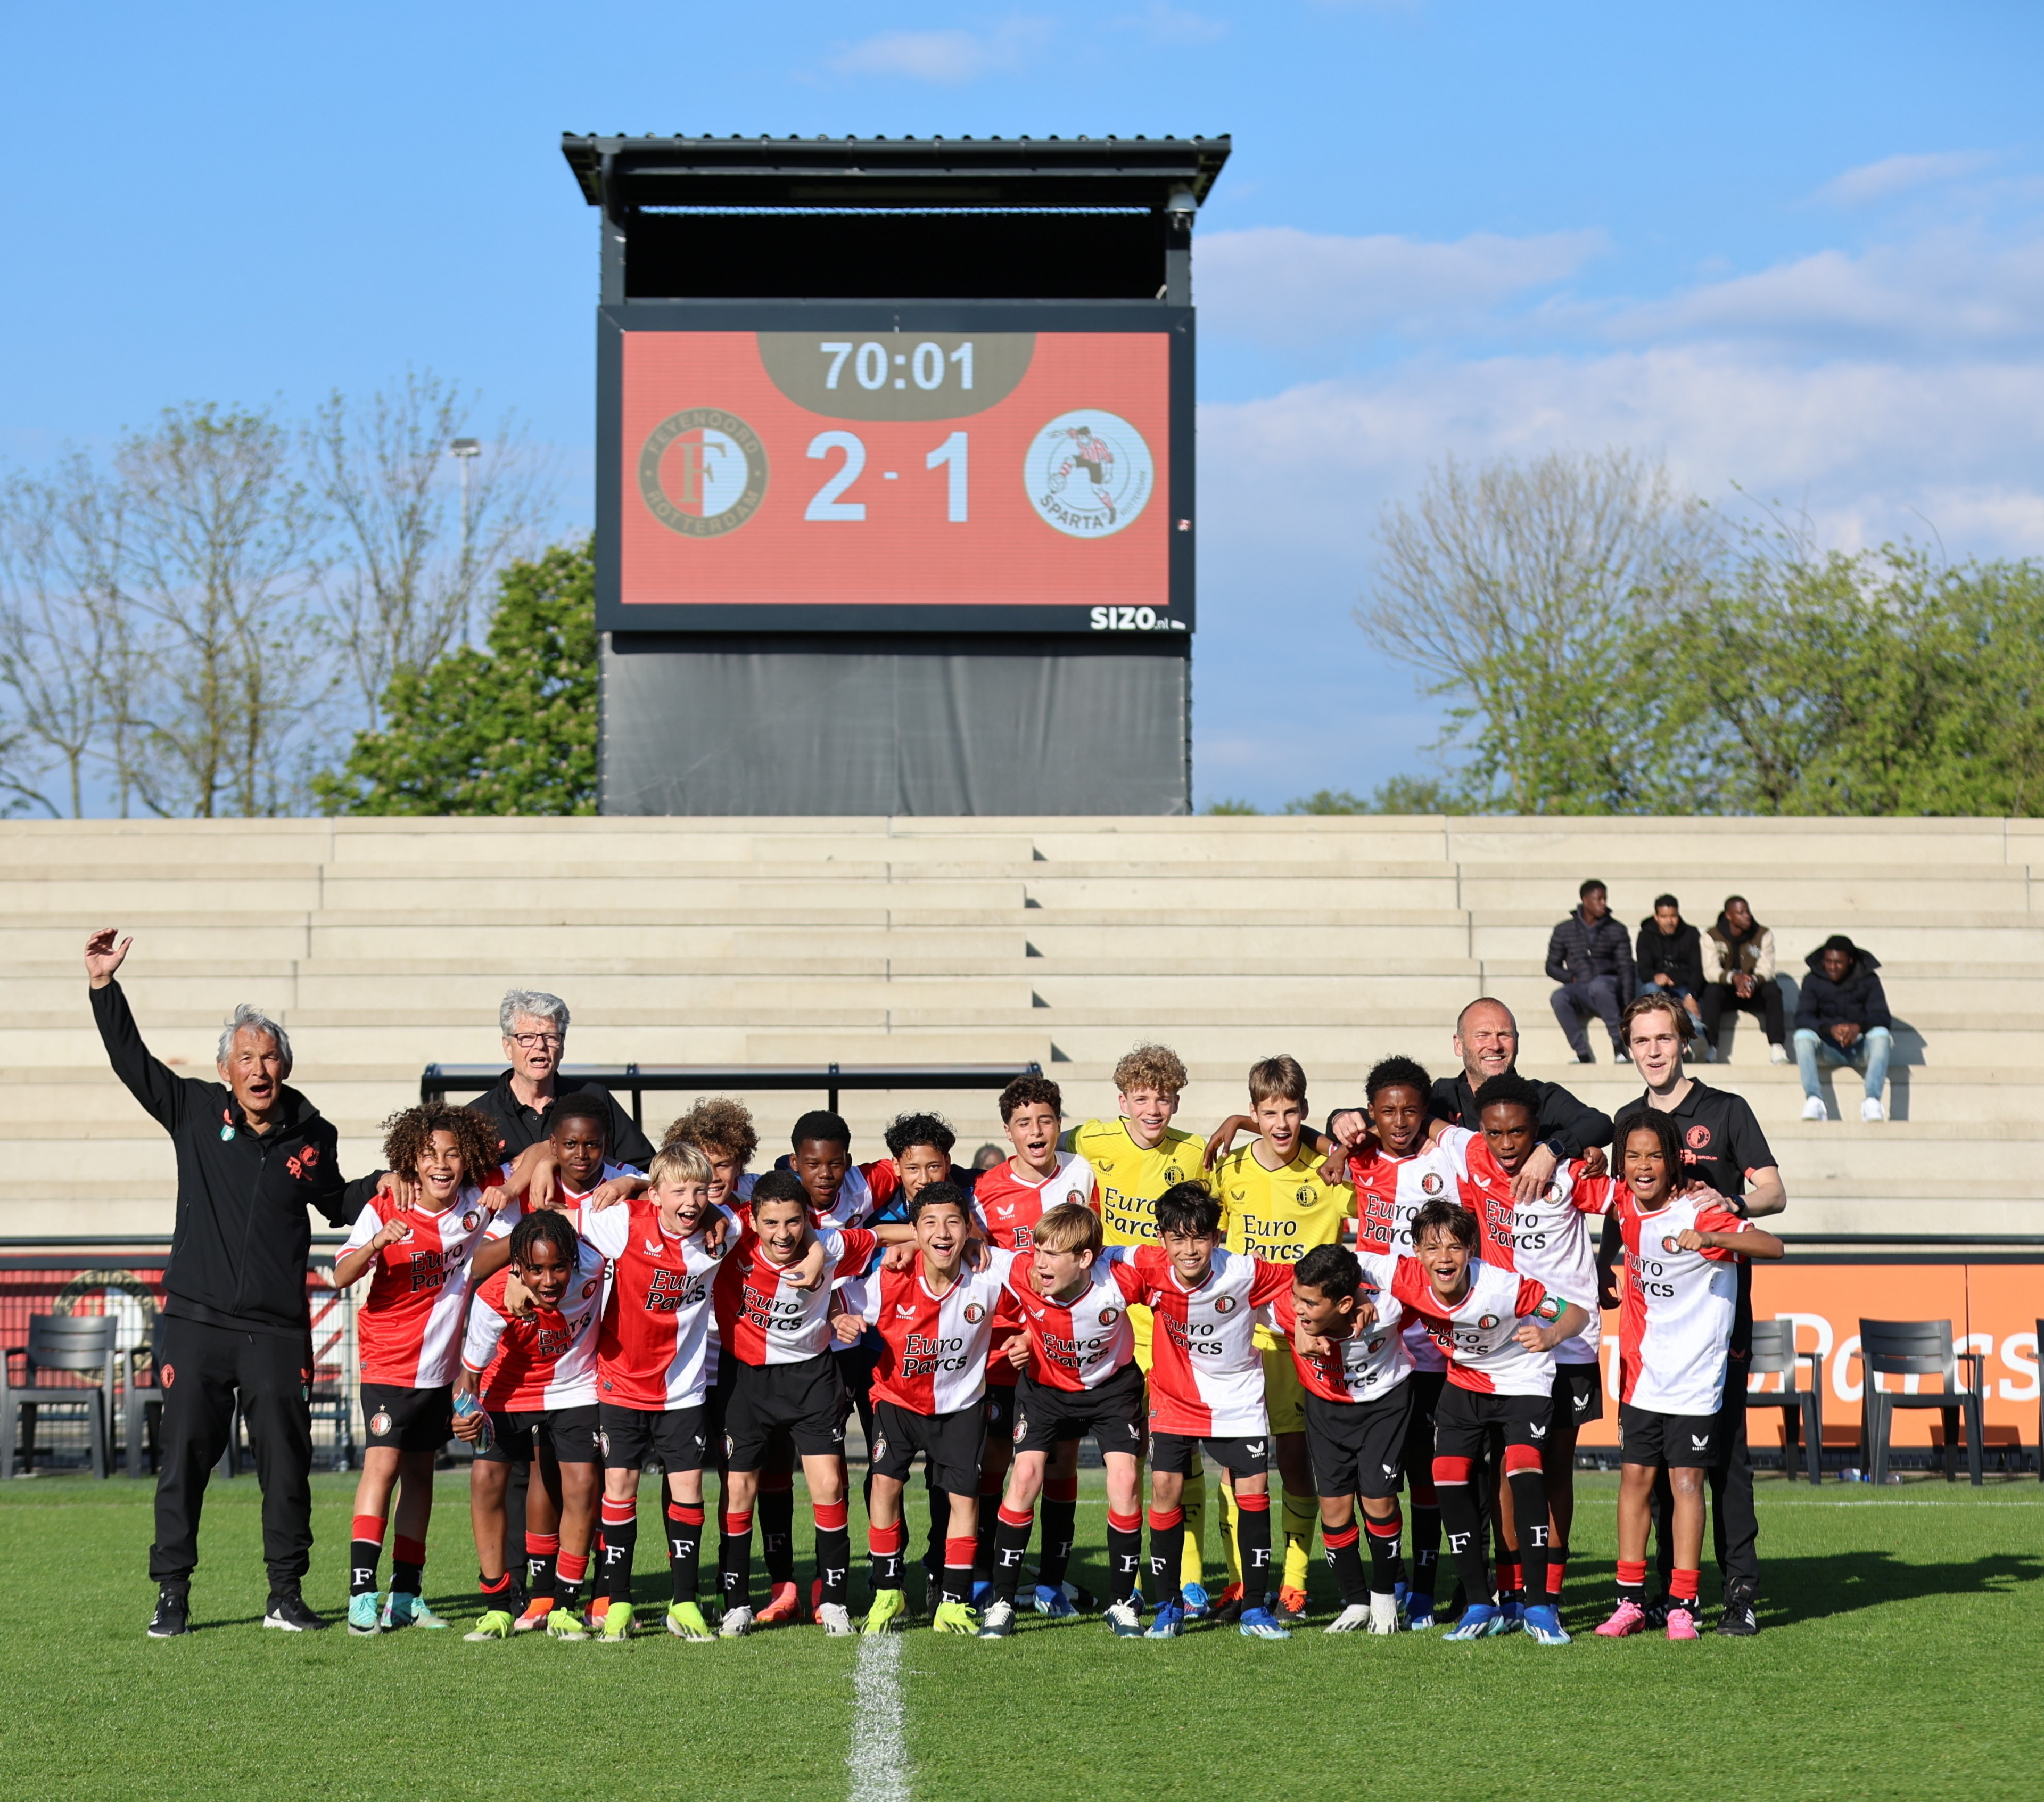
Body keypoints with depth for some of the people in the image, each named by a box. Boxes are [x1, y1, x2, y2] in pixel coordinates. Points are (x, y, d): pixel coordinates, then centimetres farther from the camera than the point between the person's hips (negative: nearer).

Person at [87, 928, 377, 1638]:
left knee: (286, 1461, 3)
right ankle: (172, 1596, 8)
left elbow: (338, 1203, 23)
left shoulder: (311, 1136, 6)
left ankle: (287, 1595, 13)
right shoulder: (195, 1112, 3)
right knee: (183, 1458, 0)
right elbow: (130, 1060, 2)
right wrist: (103, 986, -5)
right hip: (195, 1321, -1)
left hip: (277, 1331, 1)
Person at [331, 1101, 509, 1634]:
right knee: (382, 1465, -15)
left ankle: (406, 1594, 19)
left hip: (442, 1364, 4)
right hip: (389, 1361, -4)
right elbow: (341, 1277, -20)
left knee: (419, 1471, 12)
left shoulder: (477, 1203, -5)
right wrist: (378, 1242, -38)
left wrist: (507, 1195, -14)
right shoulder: (384, 1210, -13)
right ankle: (362, 1594, -18)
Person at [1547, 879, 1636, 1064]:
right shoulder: (1564, 931, 10)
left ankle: (1619, 1047, -33)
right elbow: (1552, 967, 14)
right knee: (1558, 998, -34)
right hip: (1579, 990, 1)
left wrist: (1627, 1004, -8)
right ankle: (1583, 1054, -30)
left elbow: (1626, 968, 5)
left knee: (1598, 985, -39)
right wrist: (1572, 978, -6)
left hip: (1608, 988, -1)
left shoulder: (1616, 931, 10)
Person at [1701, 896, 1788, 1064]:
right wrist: (1734, 978, -41)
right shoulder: (1712, 937, -8)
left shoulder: (1764, 935, -4)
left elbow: (1766, 969, -13)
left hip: (1754, 993, 1)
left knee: (1773, 989, -30)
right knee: (1712, 990, -34)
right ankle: (1711, 1048, -35)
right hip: (1726, 993, -1)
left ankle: (1776, 1048, -35)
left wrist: (1753, 981, -38)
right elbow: (1710, 971, -19)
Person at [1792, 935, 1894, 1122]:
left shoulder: (1868, 980, 1)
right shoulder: (1813, 981, 2)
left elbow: (1883, 1018, -10)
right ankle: (1813, 1099, -43)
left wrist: (1859, 1027, -32)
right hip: (1830, 1049, 1)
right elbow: (1802, 1018, -11)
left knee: (1881, 1034, -32)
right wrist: (1830, 1029, -30)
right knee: (1803, 1035, -28)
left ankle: (1872, 1100, -43)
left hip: (1861, 1047, -1)